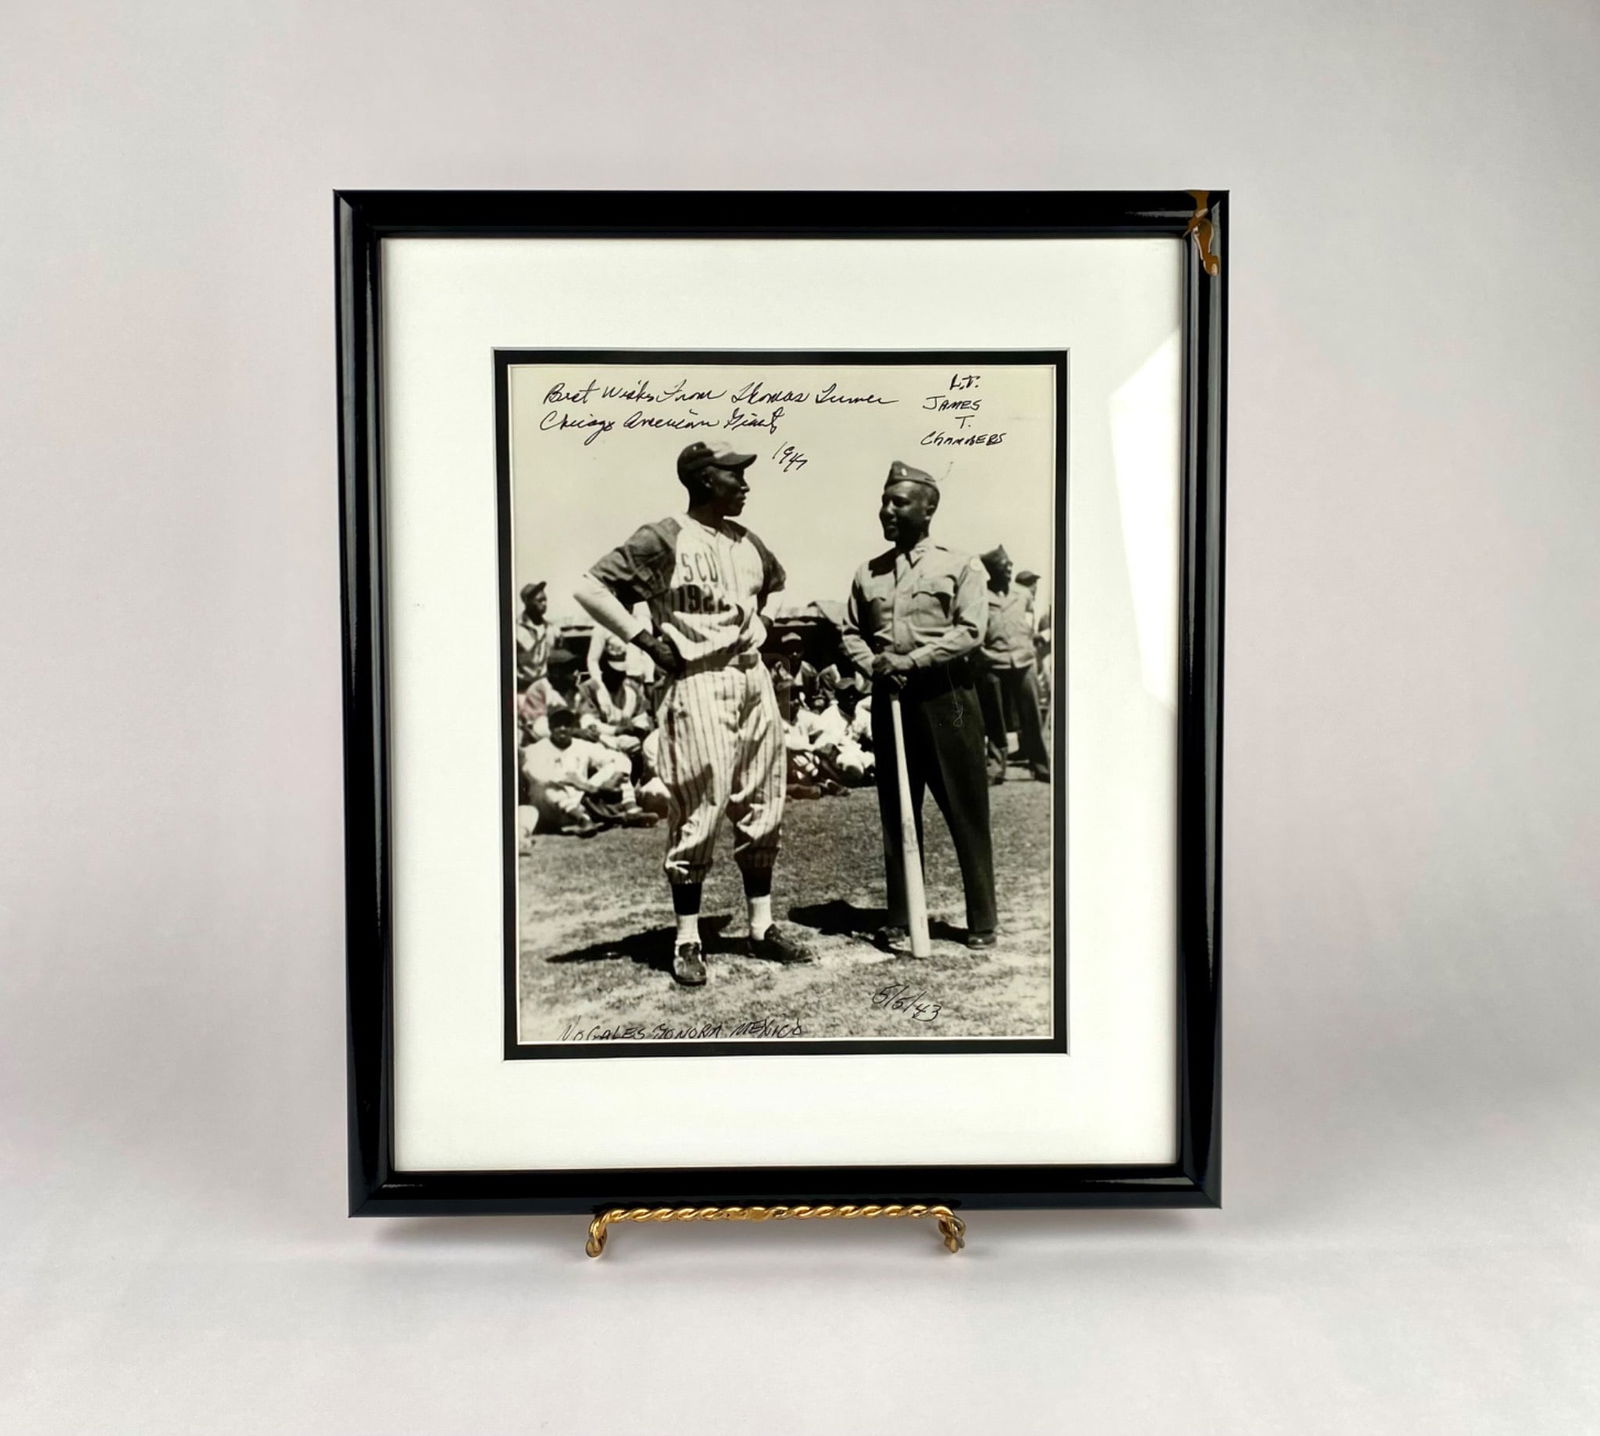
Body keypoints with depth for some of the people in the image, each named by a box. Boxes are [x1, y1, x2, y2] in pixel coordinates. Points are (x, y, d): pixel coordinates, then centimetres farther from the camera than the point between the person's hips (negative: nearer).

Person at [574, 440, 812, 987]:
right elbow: (591, 589, -13)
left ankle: (762, 926, 23)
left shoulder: (747, 541, 12)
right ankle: (687, 940, 10)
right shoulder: (664, 539, -8)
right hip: (699, 685, -7)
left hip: (755, 679, 7)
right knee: (699, 812, -3)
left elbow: (774, 585, 33)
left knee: (762, 810, 11)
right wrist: (647, 638, -14)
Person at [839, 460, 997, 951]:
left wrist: (911, 660, -15)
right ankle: (900, 922, 17)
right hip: (890, 699, 4)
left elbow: (970, 631, -8)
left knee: (967, 812, 0)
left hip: (946, 696, -4)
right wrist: (874, 665, -4)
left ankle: (982, 922, 11)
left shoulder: (959, 566, 0)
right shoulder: (867, 573, 12)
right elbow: (850, 632, 15)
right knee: (896, 814, 8)